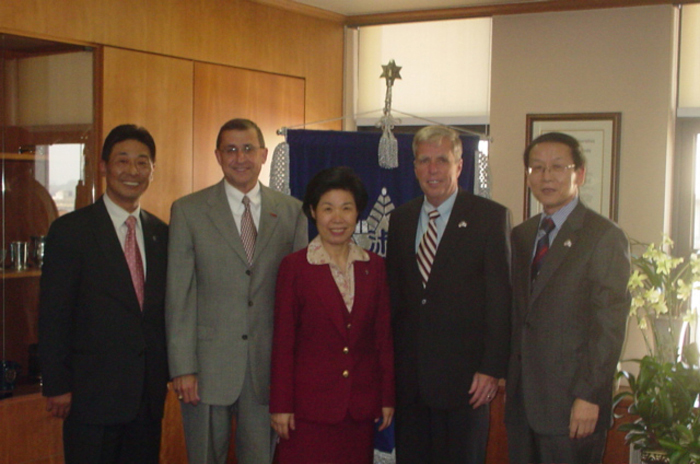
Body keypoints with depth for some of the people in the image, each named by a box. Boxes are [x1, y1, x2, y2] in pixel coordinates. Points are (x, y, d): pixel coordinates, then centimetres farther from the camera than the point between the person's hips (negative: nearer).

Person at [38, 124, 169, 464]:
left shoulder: (160, 233, 9)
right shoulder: (70, 230, -6)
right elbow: (53, 316, -7)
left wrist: (166, 372, 10)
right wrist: (57, 386, -10)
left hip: (149, 394, 5)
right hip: (92, 393, -5)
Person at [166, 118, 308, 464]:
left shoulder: (291, 211, 5)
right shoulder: (188, 211, 1)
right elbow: (179, 296, -2)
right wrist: (182, 368, -8)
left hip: (268, 366, 2)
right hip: (207, 366, -1)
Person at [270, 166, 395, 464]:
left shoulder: (374, 267, 6)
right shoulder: (294, 267, -4)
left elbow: (384, 337, 8)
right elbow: (283, 341, -3)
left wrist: (387, 397, 6)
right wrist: (281, 405, -5)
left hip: (361, 405, 3)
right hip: (310, 403, -3)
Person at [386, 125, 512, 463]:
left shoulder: (490, 217, -3)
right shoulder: (401, 219, 11)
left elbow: (500, 299, -7)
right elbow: (394, 294, 13)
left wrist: (492, 368, -12)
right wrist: (388, 364, 8)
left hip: (463, 374, -4)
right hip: (409, 377, 4)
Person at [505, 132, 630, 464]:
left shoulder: (604, 237, -7)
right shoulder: (521, 235, 13)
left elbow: (609, 325, -12)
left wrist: (588, 396, -17)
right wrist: (506, 373, 6)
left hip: (571, 403, -6)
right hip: (522, 398, 6)